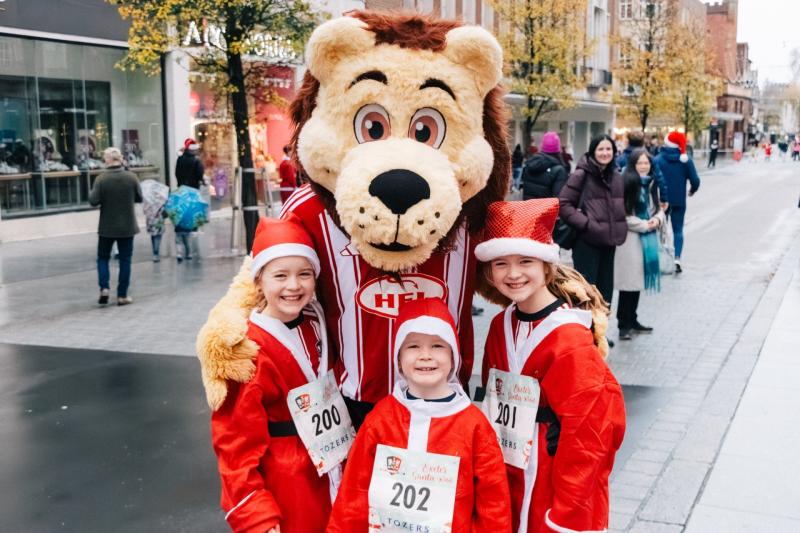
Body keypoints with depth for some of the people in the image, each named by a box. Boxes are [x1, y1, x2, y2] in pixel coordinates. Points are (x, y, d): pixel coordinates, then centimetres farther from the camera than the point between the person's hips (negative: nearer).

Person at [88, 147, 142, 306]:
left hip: (107, 227, -1)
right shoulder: (131, 177, -9)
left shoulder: (101, 179, -14)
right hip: (127, 226, 1)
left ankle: (104, 288, 0)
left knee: (103, 258, 15)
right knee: (125, 259, 8)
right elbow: (139, 198, 1)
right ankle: (122, 295, 9)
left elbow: (93, 201, -14)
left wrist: (91, 192, 6)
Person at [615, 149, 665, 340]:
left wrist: (657, 220, -3)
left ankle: (632, 320, 25)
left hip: (648, 238, 7)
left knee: (639, 280, 14)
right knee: (629, 281, -5)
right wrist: (644, 225, -13)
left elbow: (658, 208, 18)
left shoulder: (651, 184, 10)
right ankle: (624, 325, 3)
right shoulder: (626, 184, -13)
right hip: (630, 238, -7)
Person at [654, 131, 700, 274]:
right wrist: (692, 190, 16)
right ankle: (677, 259, -9)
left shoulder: (658, 160, -8)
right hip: (679, 201, 1)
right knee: (678, 230, 7)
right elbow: (695, 180, -5)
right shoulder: (686, 160, -4)